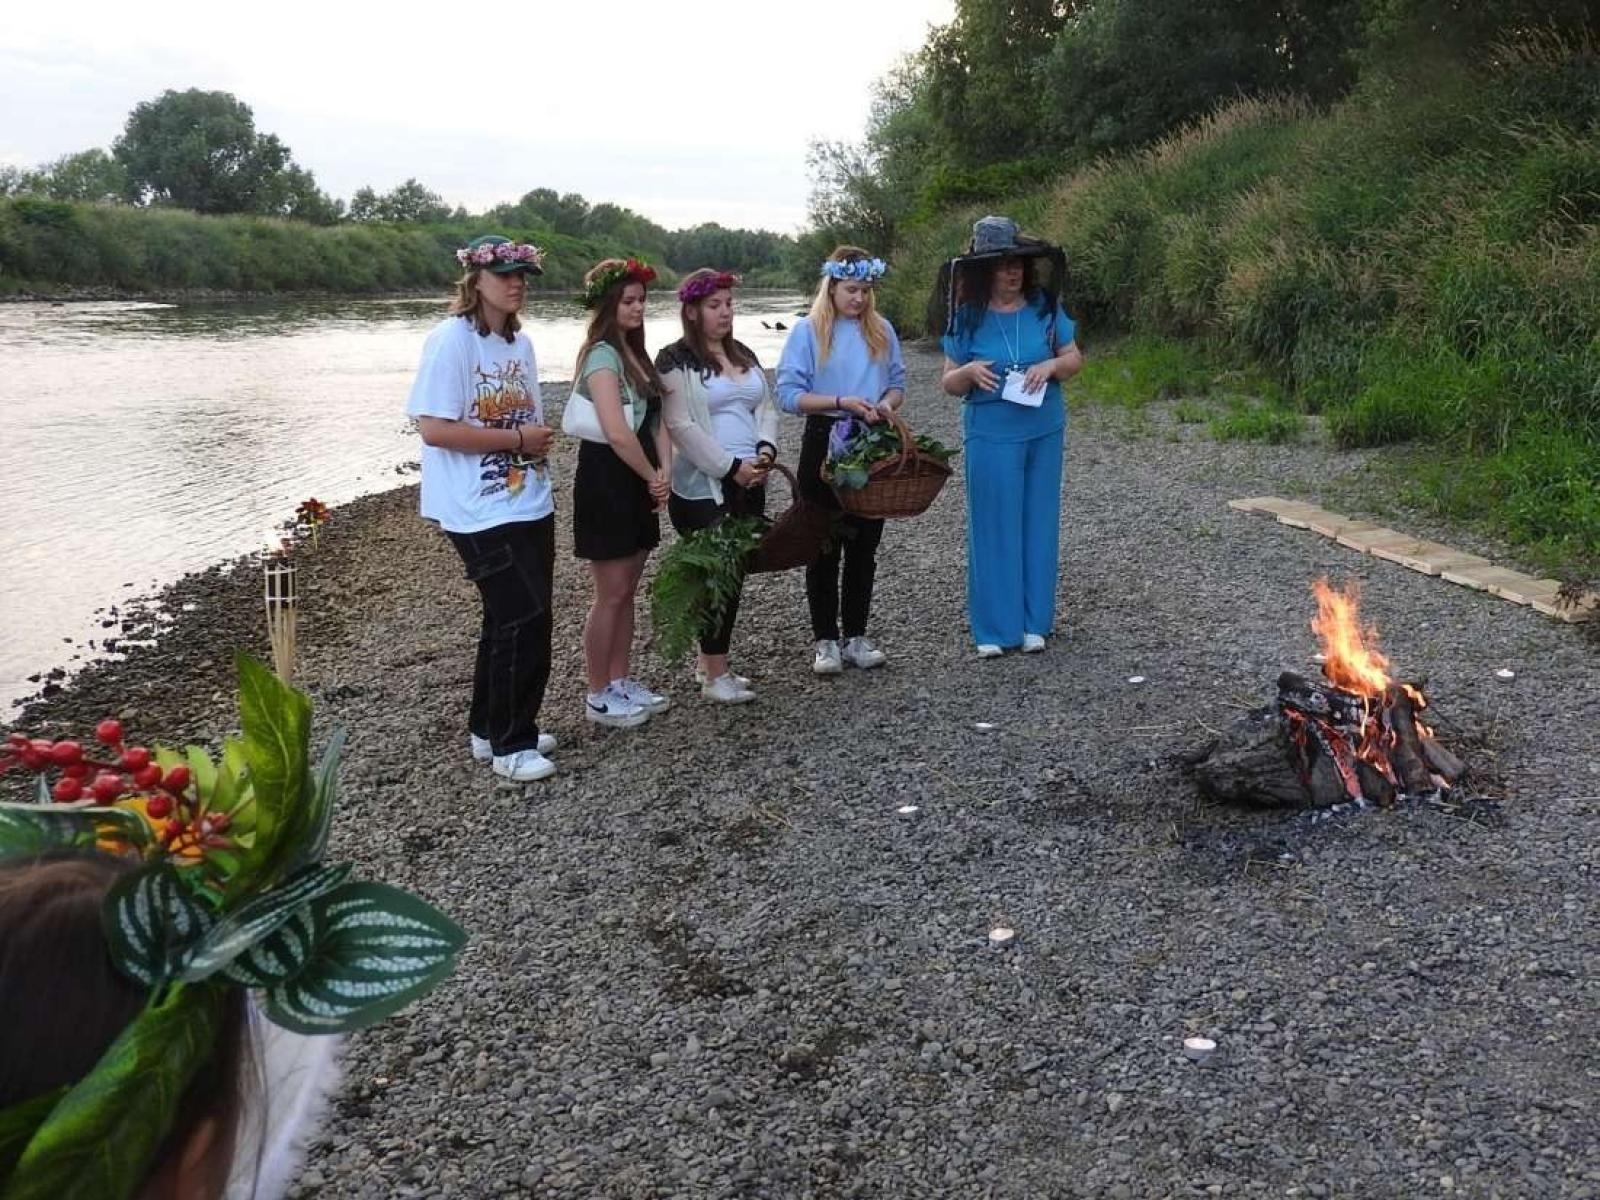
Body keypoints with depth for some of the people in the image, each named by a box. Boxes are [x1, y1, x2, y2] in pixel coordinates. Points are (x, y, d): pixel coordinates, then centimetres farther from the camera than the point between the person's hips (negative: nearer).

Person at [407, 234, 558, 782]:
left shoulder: (520, 342, 11)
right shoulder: (451, 340, -13)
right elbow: (434, 428, -19)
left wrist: (540, 440, 1)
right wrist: (517, 438, -17)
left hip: (531, 505, 8)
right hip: (482, 512, -8)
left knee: (511, 620, 14)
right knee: (522, 620, -8)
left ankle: (491, 728, 29)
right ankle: (510, 745, 6)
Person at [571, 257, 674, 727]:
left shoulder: (635, 354, 12)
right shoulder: (602, 355, -16)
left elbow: (656, 419, 10)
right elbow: (617, 433, -25)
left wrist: (664, 471, -6)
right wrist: (653, 477, -12)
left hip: (637, 484, 9)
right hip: (606, 481, -9)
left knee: (627, 590, 15)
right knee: (611, 595, -1)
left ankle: (620, 681, 26)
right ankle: (598, 697, 10)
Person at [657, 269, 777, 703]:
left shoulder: (744, 355, 15)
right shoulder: (675, 361, -9)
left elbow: (766, 408, 16)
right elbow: (681, 426, -15)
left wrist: (766, 450, -4)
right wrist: (731, 467, -16)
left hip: (749, 482, 7)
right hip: (702, 487, -7)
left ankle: (710, 660, 23)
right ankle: (715, 675, 6)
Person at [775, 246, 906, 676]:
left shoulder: (881, 330, 8)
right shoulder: (807, 330, -5)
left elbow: (897, 383, 12)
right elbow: (788, 394, -10)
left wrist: (886, 404, -11)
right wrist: (841, 403, -19)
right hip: (825, 443, -4)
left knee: (864, 545, 9)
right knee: (825, 548, 3)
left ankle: (856, 637, 20)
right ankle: (826, 641, 12)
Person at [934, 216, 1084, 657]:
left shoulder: (1045, 307, -1)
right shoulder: (967, 317, -4)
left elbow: (1074, 359, 7)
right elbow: (949, 383, 0)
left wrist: (1052, 364, -14)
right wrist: (969, 372, -21)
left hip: (1044, 432, 2)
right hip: (991, 436, -2)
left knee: (1038, 522, 8)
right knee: (994, 526, 1)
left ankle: (1034, 621, 19)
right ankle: (994, 627, 10)